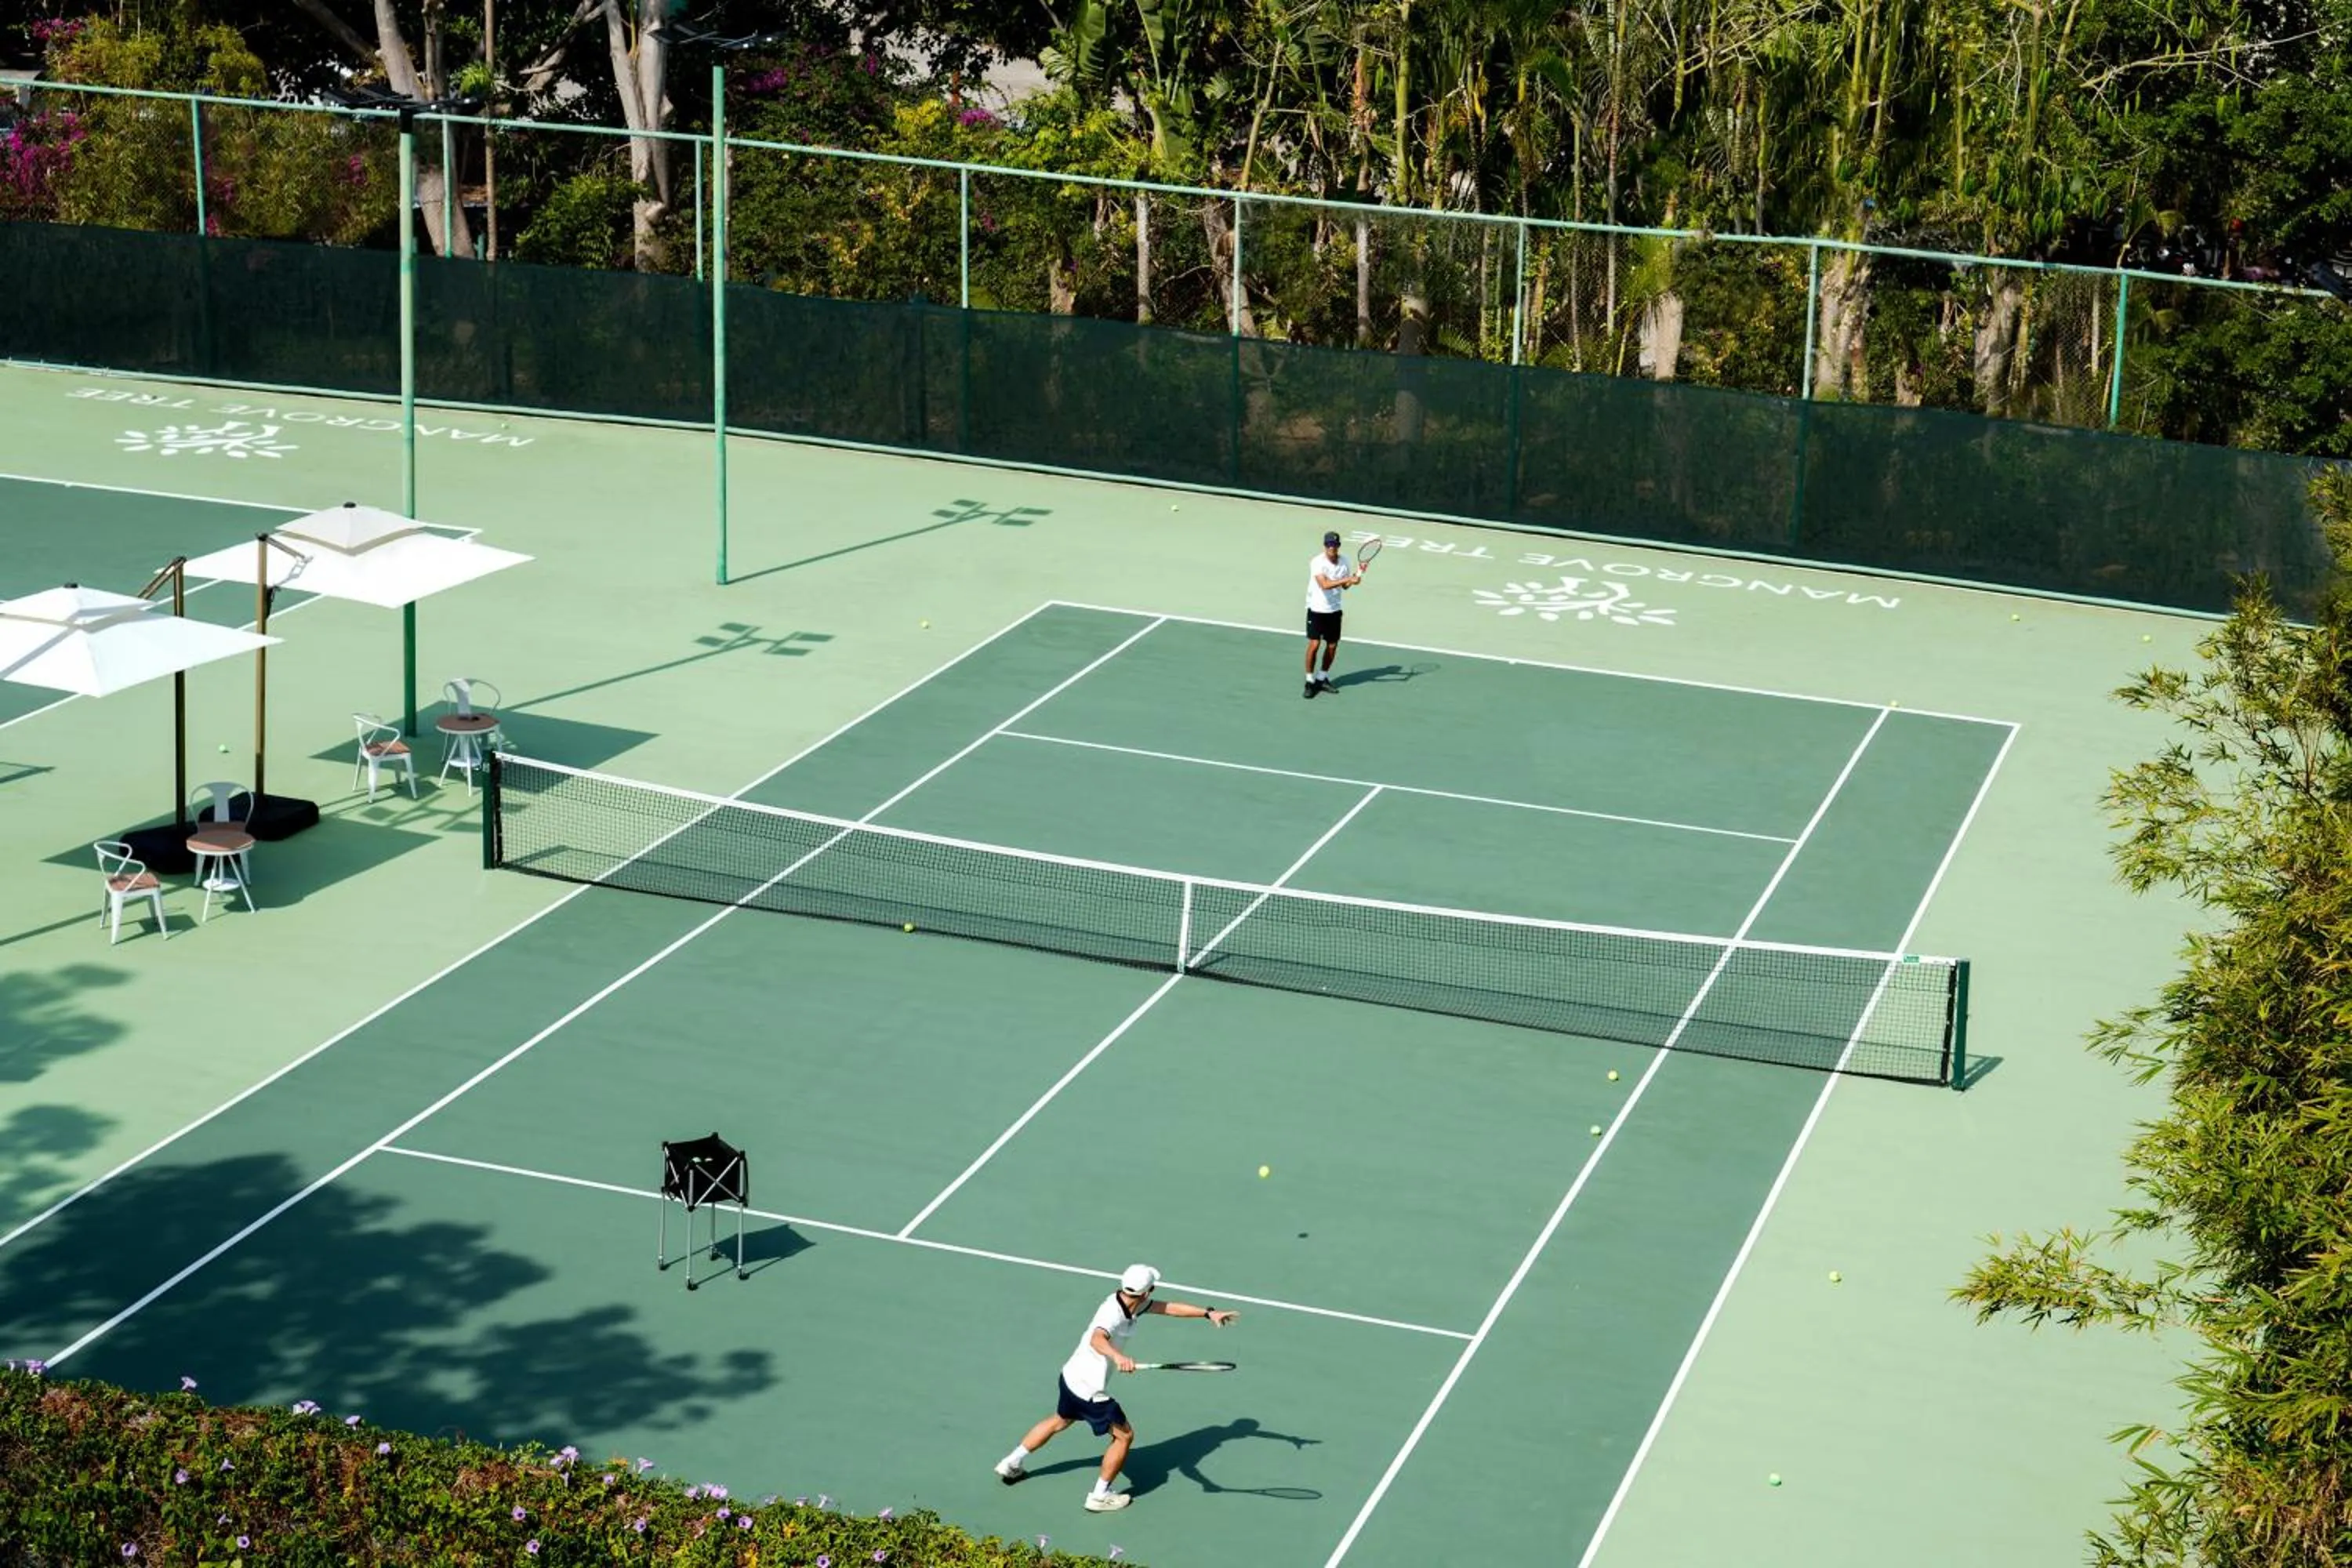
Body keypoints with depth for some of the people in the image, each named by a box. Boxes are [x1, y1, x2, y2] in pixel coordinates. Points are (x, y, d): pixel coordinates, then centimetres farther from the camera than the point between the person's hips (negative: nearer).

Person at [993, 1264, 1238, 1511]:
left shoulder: (1132, 1303, -7)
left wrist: (1208, 1313, -3)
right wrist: (1118, 1356, -72)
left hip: (1072, 1375, 10)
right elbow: (1097, 1340, -53)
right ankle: (1100, 1496, 15)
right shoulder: (1113, 1314, -33)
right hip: (1090, 1389, -10)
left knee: (1060, 1421, 33)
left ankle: (1012, 1464, 45)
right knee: (1124, 1436, 6)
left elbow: (1169, 1307, 2)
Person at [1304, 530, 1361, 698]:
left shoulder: (1343, 562, 1)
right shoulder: (1317, 563, -17)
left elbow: (1344, 586, 11)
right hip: (1317, 610, -6)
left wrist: (1354, 578, -9)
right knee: (1314, 644, -9)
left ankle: (1323, 678, 25)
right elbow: (1325, 584, -30)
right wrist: (1347, 579, -35)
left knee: (1332, 646, 9)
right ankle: (1310, 681, 1)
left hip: (1334, 610, 6)